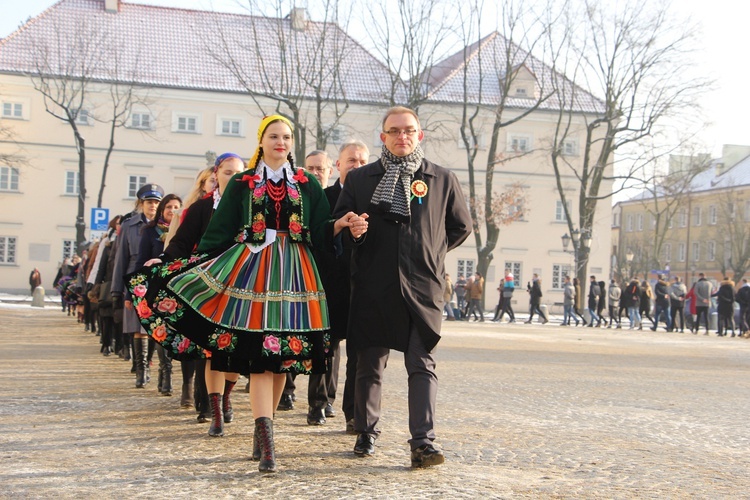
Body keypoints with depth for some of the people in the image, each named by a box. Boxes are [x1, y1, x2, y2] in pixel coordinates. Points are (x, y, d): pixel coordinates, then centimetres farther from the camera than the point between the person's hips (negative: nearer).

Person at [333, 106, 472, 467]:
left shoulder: (443, 180, 9)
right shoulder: (359, 180, 9)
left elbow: (461, 226, 19)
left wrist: (431, 251, 12)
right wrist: (352, 230, -9)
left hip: (423, 286, -1)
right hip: (373, 287, 1)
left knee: (422, 364, -6)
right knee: (370, 365, 8)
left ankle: (423, 442, -8)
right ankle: (366, 432, 23)